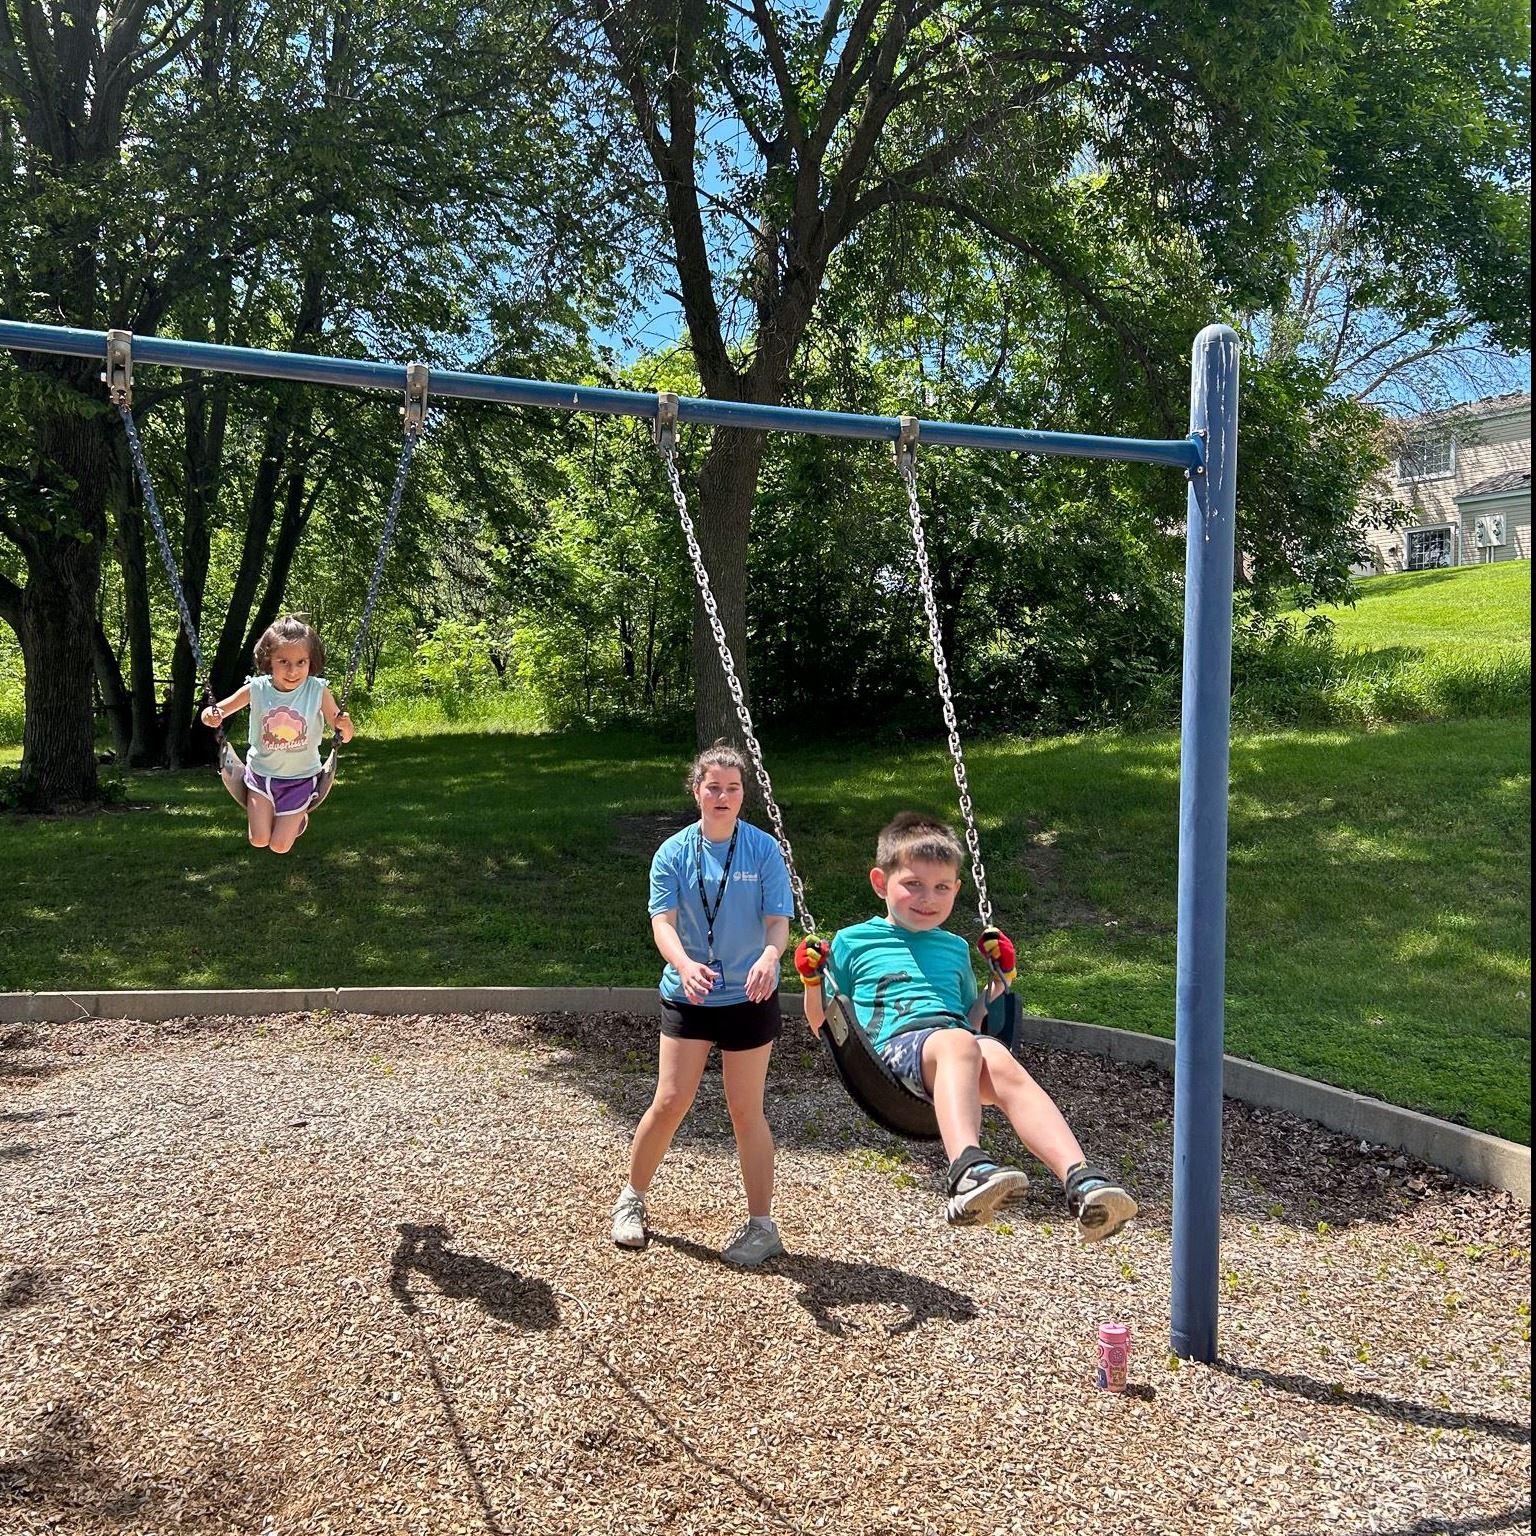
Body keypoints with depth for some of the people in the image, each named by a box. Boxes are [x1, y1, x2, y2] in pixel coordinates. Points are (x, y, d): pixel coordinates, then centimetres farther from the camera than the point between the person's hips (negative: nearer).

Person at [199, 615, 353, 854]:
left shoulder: (318, 691, -19)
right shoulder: (256, 689, -16)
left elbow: (344, 736, -14)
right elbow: (215, 712, -6)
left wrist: (344, 726, -38)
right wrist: (210, 716, -30)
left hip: (301, 778, -1)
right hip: (261, 773, 1)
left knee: (280, 846, 3)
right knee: (258, 841, 0)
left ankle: (300, 816, 35)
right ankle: (263, 811, 33)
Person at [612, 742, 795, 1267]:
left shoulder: (764, 850, -6)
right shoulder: (673, 853, -3)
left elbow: (778, 921, -10)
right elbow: (663, 920, -12)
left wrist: (769, 957, -33)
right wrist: (684, 963, -32)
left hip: (749, 998, -1)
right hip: (687, 995, 1)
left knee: (746, 1111, 6)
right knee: (669, 1102, 2)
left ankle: (762, 1225, 19)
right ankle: (632, 1198, 26)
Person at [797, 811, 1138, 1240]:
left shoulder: (955, 948, 32)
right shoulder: (853, 942, 21)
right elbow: (824, 1026, 21)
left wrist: (999, 979, 23)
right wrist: (812, 981, 4)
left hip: (958, 1038, 4)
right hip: (896, 1042, -3)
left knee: (1002, 1063, -34)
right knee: (959, 1044, -39)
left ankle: (1081, 1180, -50)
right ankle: (969, 1168, -62)